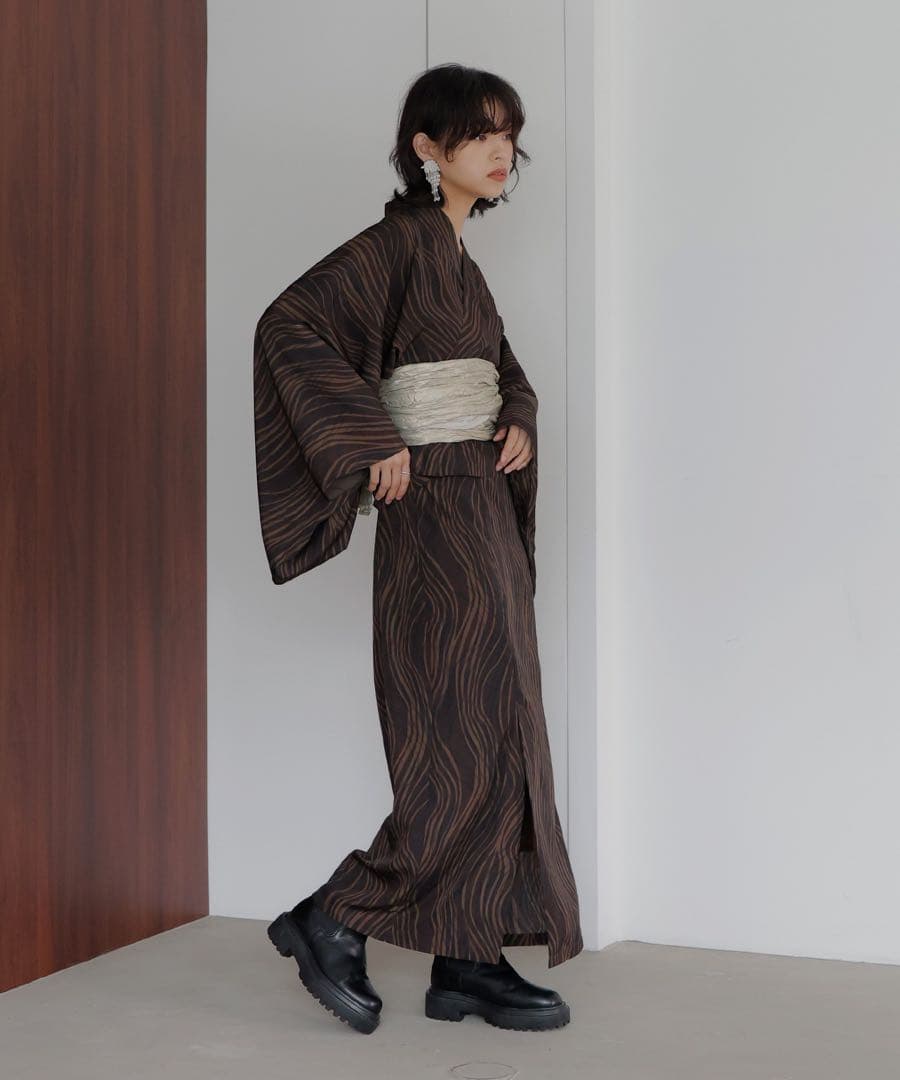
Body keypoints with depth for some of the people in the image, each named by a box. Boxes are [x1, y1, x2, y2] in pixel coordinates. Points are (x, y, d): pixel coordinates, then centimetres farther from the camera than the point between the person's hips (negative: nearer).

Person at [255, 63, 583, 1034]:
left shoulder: (455, 255, 16)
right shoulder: (397, 244, -10)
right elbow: (289, 326, -21)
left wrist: (519, 423, 7)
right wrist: (371, 444, -22)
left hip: (485, 512, 9)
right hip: (436, 518, -9)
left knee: (496, 744, 8)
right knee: (476, 746, -8)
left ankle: (468, 962, 13)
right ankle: (332, 921, 4)